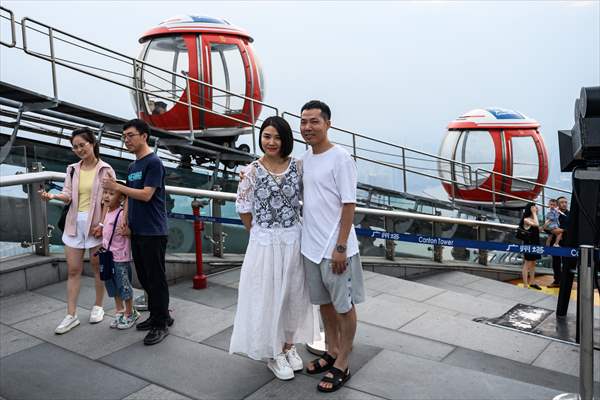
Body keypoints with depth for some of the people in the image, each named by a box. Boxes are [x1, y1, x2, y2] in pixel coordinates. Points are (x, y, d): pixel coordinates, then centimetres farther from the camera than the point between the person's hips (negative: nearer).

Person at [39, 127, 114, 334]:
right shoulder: (72, 169, 9)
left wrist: (103, 224, -15)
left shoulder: (105, 170, -4)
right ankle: (71, 315, 10)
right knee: (73, 270, 4)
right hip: (75, 223, 4)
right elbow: (68, 195, 1)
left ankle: (98, 306, 25)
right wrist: (53, 196, -21)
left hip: (96, 224, -4)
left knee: (97, 267, 8)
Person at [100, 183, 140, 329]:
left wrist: (126, 231, -40)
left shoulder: (122, 214, -19)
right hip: (108, 256, 9)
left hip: (121, 258, -9)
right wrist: (100, 230, 9)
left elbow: (131, 232, -21)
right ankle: (119, 312, 32)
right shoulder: (107, 212, 9)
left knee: (124, 286, 4)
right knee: (113, 286, 17)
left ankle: (130, 314, 20)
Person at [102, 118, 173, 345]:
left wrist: (117, 187, -17)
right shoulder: (133, 166, 16)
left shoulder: (153, 162, -10)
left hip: (153, 232, -8)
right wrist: (125, 220, 5)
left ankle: (162, 323, 7)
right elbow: (130, 197, 18)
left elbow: (146, 195, -17)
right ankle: (156, 315, 26)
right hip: (136, 231, 8)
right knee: (144, 277, 14)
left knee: (156, 278, -2)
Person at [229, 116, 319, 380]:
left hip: (293, 240, 2)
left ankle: (289, 346, 36)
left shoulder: (298, 167, -2)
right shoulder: (251, 171, -7)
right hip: (264, 243, -2)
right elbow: (244, 210, -2)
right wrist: (262, 235, 4)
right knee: (267, 297, 8)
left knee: (293, 295, 14)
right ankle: (274, 354, 27)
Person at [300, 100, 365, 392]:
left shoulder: (340, 158, -14)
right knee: (324, 302, 19)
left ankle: (342, 365, 21)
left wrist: (340, 247, -18)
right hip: (311, 245, 7)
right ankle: (332, 352, 36)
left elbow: (349, 205, -16)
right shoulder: (305, 157, 8)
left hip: (335, 248, -7)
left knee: (343, 305, 7)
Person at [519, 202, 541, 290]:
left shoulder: (533, 219, 9)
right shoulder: (526, 220, -14)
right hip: (529, 244, -8)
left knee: (533, 263, 16)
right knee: (527, 264, -3)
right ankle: (525, 285, 2)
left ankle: (532, 282, 27)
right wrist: (534, 213, -22)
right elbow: (536, 224, -29)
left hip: (535, 243, 8)